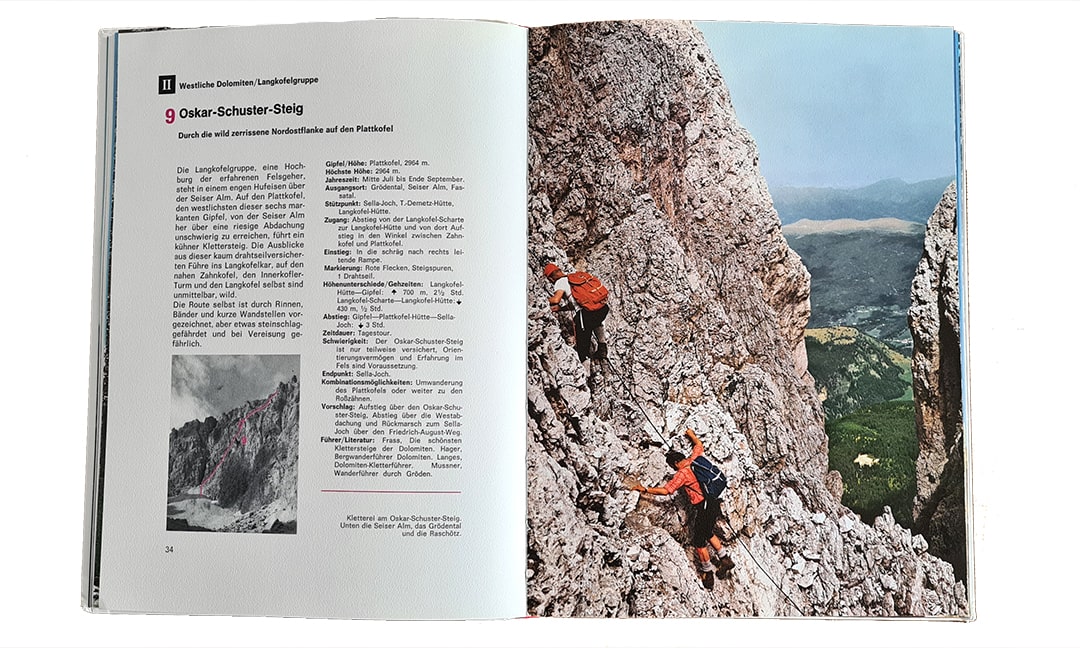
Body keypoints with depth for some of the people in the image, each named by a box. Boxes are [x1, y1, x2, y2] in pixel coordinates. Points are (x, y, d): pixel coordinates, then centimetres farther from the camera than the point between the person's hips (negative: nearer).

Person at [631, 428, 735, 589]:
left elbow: (665, 490, -20)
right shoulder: (695, 458, 0)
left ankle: (708, 572, 23)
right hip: (714, 502, 8)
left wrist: (645, 490, -11)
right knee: (709, 533, 28)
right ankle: (725, 559, 30)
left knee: (699, 541, 10)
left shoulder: (682, 473, -18)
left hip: (703, 508, -8)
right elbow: (699, 445, 22)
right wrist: (692, 435, 40)